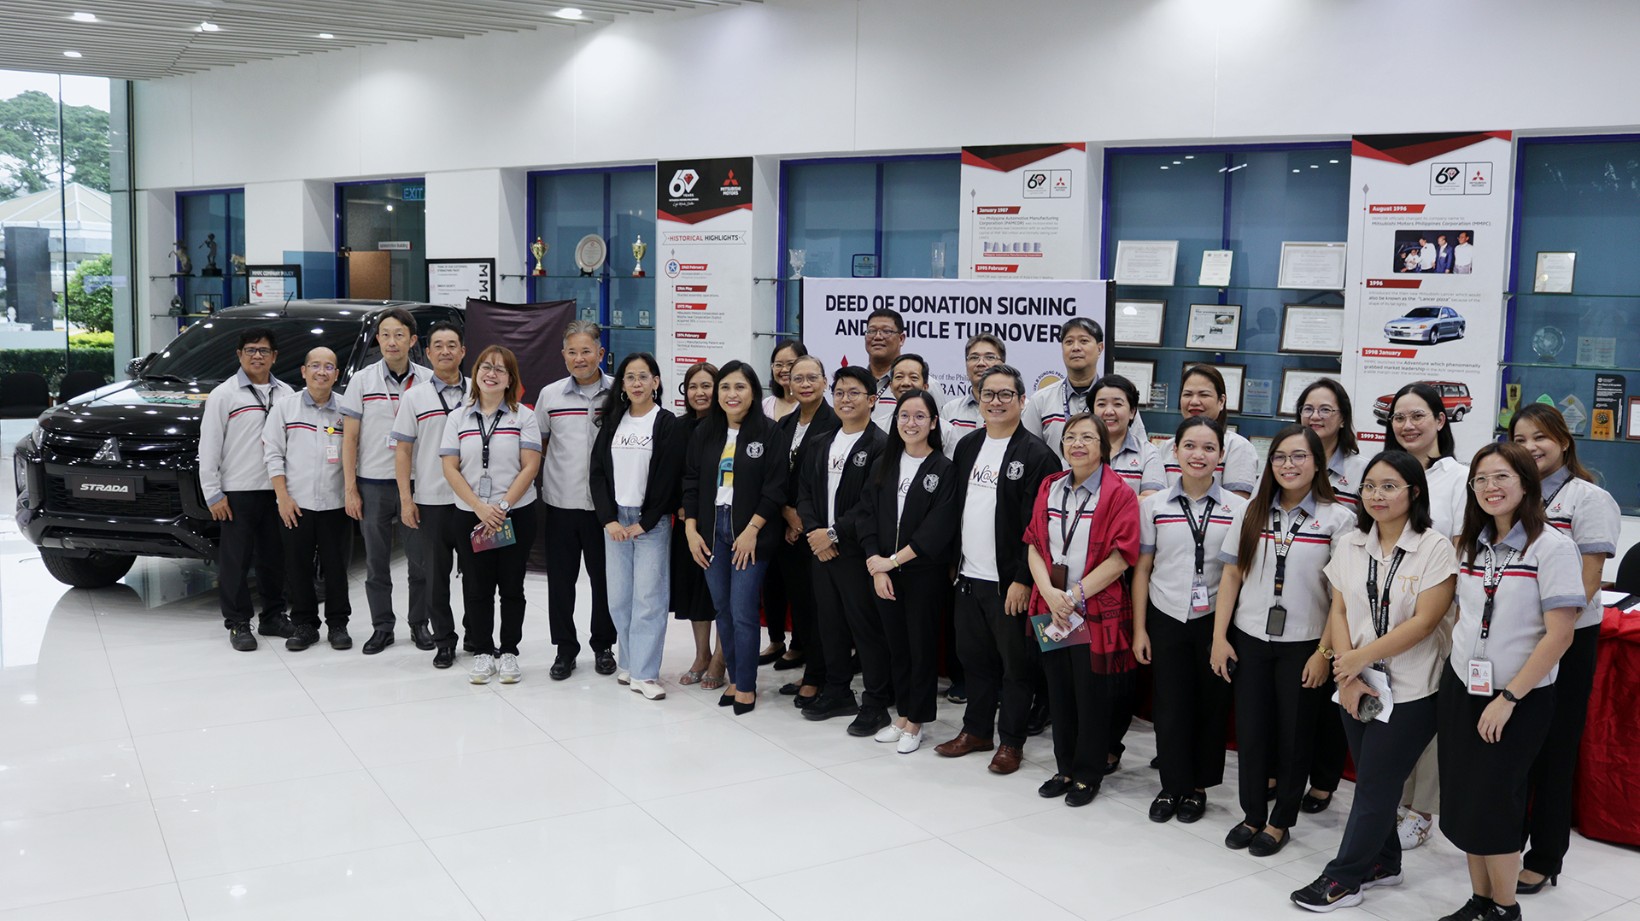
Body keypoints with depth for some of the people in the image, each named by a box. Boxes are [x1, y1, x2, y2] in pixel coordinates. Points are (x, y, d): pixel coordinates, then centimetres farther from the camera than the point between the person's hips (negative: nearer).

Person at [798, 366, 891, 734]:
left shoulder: (880, 445, -9)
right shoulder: (822, 444, 14)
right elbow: (805, 491, 11)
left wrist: (834, 533, -16)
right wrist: (814, 532, -5)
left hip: (857, 551, -7)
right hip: (820, 548, 7)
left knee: (867, 626, -2)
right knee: (829, 622, 15)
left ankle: (876, 703, 8)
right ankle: (837, 692, 28)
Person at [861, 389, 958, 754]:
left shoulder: (944, 469, -7)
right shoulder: (884, 464, 7)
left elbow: (939, 527, -14)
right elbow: (869, 516, 3)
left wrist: (895, 560, -14)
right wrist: (876, 566, -7)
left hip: (924, 572, -4)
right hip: (884, 572, 4)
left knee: (922, 645, 5)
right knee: (896, 644, 12)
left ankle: (916, 721, 17)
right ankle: (903, 714, 25)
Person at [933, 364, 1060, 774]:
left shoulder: (1036, 454, -10)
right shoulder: (968, 446, 11)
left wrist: (1023, 579, -17)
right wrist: (953, 558, 12)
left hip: (1010, 582, -6)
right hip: (968, 575, 6)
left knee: (1016, 663, 5)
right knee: (975, 656, 16)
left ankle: (1011, 740, 17)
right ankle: (976, 729, 30)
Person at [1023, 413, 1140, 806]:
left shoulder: (1119, 493, -9)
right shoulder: (1049, 488, 8)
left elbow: (1120, 558, -14)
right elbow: (1034, 546, 4)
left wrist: (1076, 595, -16)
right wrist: (1050, 594, -11)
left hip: (1097, 613, -5)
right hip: (1052, 611, 5)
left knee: (1093, 696, 5)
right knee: (1059, 692, 13)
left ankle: (1088, 774, 22)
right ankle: (1064, 768, 28)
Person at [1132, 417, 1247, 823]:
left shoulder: (1238, 508, -1)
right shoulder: (1154, 505, 1)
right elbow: (1142, 569, 4)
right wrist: (1139, 629, 1)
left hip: (1214, 621, 0)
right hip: (1166, 620, 1)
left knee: (1211, 705, 7)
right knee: (1169, 705, 4)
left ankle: (1198, 786, 24)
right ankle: (1171, 785, 21)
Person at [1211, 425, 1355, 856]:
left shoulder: (1338, 518, -6)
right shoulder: (1252, 512, 4)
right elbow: (1231, 576, 5)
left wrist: (1324, 652, -11)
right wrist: (1219, 637, 0)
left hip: (1303, 645, -2)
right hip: (1249, 640, 3)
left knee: (1294, 735, 9)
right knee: (1250, 731, 7)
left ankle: (1281, 821, 25)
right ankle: (1252, 815, 24)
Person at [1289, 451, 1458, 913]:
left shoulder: (1435, 548, -11)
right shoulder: (1349, 545, 4)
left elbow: (1424, 621, -16)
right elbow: (1338, 611, 3)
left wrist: (1359, 657, -15)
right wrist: (1347, 677, -8)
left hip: (1409, 691, -4)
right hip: (1356, 688, 5)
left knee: (1375, 786, 2)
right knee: (1373, 781, 13)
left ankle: (1343, 879, 12)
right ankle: (1383, 863, 31)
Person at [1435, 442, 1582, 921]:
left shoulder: (1552, 548, -13)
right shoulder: (1471, 545, 5)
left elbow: (1559, 635, -17)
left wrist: (1508, 698, -17)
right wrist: (1454, 670, 7)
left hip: (1520, 700, -6)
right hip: (1461, 690, 6)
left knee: (1492, 803, -1)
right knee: (1462, 800, 8)